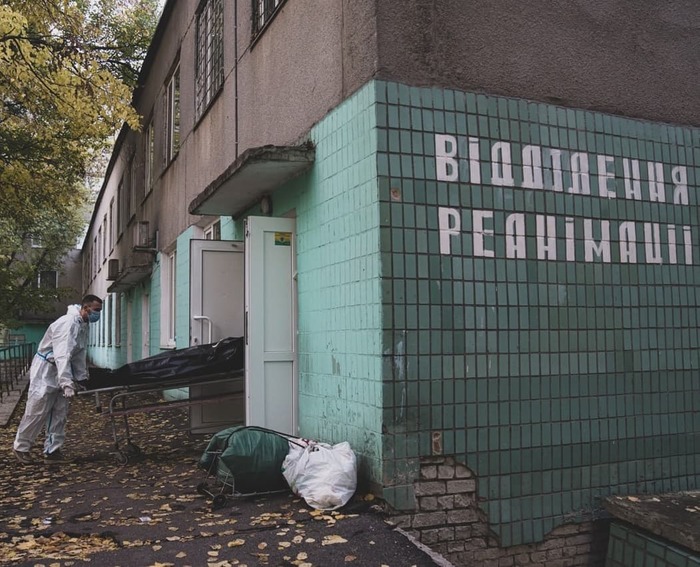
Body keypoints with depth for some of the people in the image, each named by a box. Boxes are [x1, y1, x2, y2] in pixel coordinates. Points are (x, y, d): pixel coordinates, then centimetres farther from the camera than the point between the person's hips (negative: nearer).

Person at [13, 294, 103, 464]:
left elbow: (81, 354, 10)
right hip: (45, 369, -9)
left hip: (62, 370, 9)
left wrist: (81, 378, 8)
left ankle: (52, 450, 12)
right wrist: (67, 384, -44)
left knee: (60, 414, 6)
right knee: (36, 412, -1)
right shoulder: (68, 323, -28)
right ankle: (21, 447, 16)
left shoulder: (83, 325, 2)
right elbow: (62, 355, -37)